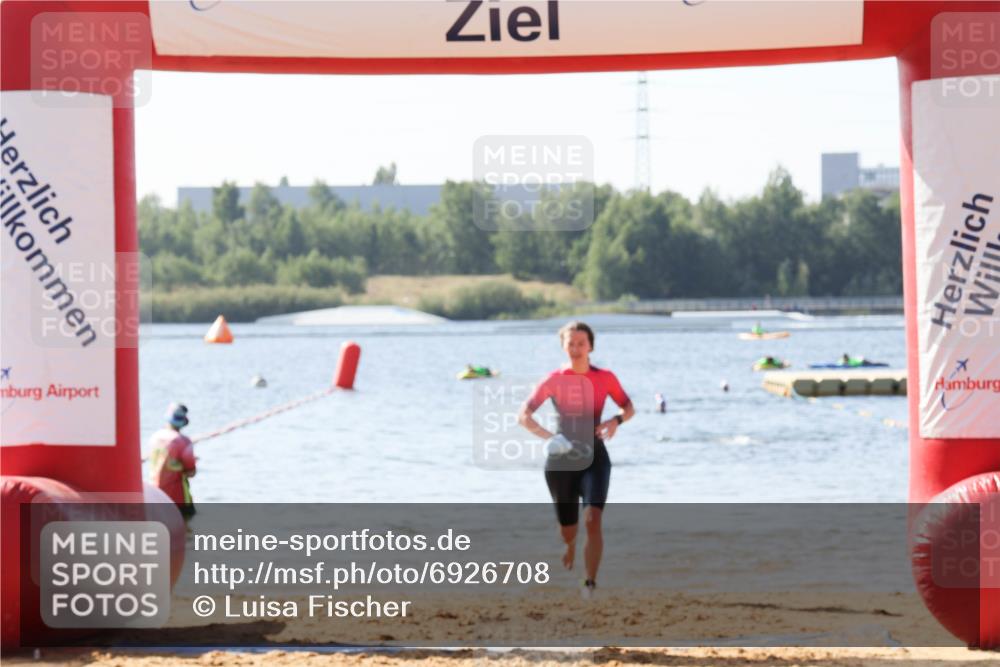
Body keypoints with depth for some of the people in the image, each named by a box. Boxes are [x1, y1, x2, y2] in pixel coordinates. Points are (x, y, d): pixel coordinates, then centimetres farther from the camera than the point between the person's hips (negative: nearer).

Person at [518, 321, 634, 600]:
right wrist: (548, 436, -22)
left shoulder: (605, 378, 0)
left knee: (593, 519, -21)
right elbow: (524, 415, -4)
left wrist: (616, 420, -11)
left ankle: (590, 584, -20)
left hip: (594, 456, -1)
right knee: (567, 531, 6)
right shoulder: (554, 379, -2)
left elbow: (629, 407, 12)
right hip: (561, 461, 1)